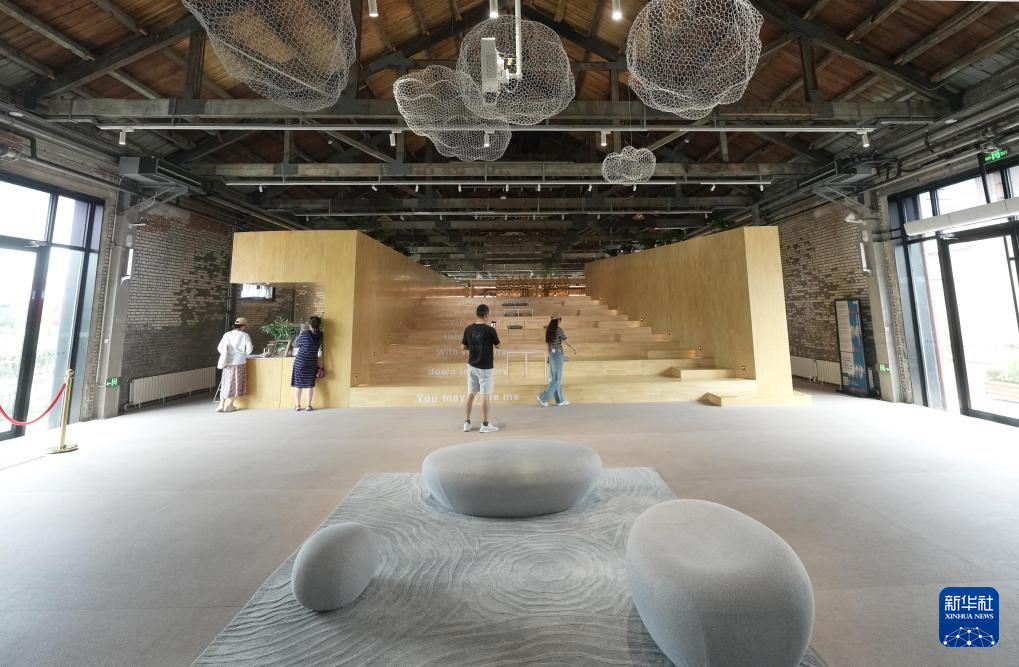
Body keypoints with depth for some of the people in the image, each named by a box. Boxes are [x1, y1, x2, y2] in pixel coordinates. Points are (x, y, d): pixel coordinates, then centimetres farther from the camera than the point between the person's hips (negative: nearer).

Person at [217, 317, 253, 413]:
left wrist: (227, 355, 18)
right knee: (236, 384, 7)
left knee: (226, 384, 14)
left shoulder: (227, 335, 3)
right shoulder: (245, 335, -5)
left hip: (228, 363, 3)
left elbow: (220, 348, 2)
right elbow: (249, 349, -6)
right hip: (240, 362, -3)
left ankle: (221, 405, 13)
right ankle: (229, 406, 10)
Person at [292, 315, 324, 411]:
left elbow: (296, 344, 2)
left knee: (298, 384, 11)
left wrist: (300, 334, 15)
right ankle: (309, 406, 15)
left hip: (300, 363, -2)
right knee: (310, 385, 10)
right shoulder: (320, 335, -6)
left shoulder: (304, 334, -14)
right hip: (312, 364, 2)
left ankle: (297, 405, 18)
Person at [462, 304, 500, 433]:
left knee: (470, 393, 13)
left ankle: (467, 422, 19)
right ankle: (485, 425, 8)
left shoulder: (468, 329, 0)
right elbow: (497, 346, -1)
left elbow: (464, 347, 8)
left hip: (471, 366, 5)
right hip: (485, 367, -5)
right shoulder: (490, 329, -13)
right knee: (485, 395, 2)